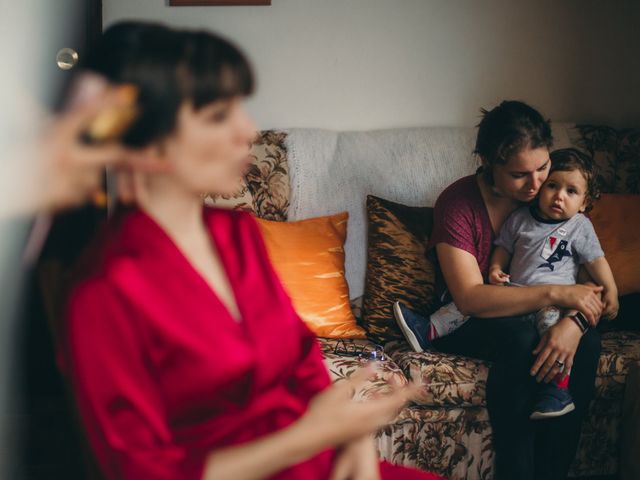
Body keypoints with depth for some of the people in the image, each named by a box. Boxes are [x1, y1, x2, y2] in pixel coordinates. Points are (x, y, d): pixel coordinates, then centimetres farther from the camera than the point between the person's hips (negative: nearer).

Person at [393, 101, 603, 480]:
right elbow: (470, 298, -28)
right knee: (521, 337, -36)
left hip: (528, 315, 4)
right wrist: (556, 293, -34)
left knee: (587, 341, -27)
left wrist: (574, 322, -31)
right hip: (464, 322, -4)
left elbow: (585, 282, -7)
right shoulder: (458, 203, -19)